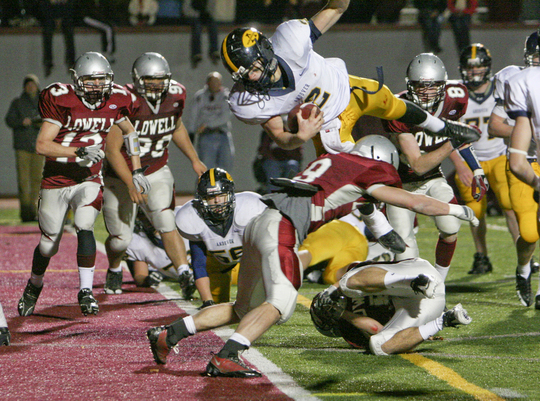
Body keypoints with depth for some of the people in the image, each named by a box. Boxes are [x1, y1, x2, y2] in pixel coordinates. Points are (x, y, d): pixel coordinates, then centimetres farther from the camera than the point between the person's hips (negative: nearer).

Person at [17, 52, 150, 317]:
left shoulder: (114, 101, -3)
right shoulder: (61, 101, -16)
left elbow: (130, 132, 17)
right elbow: (42, 145, -20)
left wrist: (136, 172, 15)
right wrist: (80, 151, -30)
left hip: (88, 180, 2)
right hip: (55, 182, -2)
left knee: (85, 228, -23)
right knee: (48, 245, 8)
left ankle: (86, 291, -18)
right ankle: (34, 287, 36)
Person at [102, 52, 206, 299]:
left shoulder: (175, 96, -7)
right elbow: (112, 149, -22)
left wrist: (195, 160, 12)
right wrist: (131, 185, -29)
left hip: (157, 172, 3)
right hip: (121, 175, -3)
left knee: (167, 223, -19)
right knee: (121, 239, 4)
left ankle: (185, 276, -29)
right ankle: (114, 270, 36)